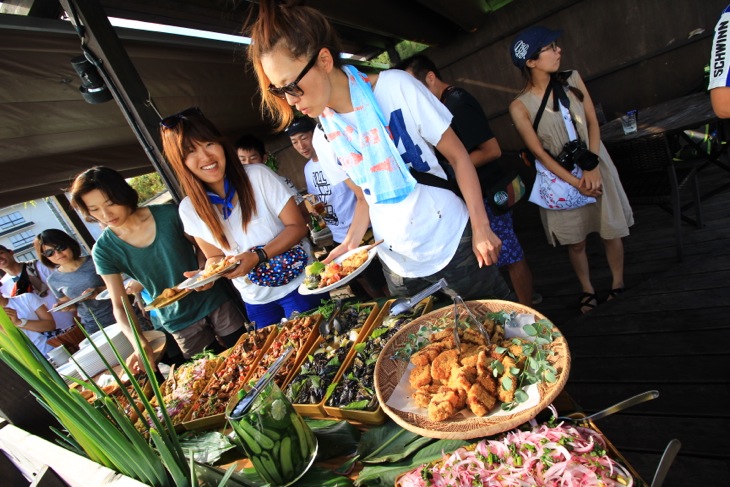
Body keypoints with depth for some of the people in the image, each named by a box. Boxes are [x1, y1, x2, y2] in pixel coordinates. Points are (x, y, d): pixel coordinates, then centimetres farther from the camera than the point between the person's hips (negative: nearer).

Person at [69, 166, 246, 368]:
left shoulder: (168, 215, -13)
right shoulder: (104, 250, -9)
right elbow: (120, 305, -9)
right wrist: (140, 343, -24)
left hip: (215, 301, 0)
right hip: (180, 322, 0)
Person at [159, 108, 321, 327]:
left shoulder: (258, 175, -16)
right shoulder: (189, 209, -5)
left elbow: (297, 226, -13)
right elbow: (215, 256, 6)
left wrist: (258, 256, -25)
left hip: (298, 286, -3)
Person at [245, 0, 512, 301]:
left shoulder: (394, 87, -13)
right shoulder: (323, 140, -1)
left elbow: (457, 156, -7)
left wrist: (480, 227, -11)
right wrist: (351, 243, -6)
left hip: (455, 245, -3)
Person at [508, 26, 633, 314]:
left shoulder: (572, 80, -3)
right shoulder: (520, 107, -15)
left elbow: (593, 122, -3)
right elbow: (539, 153, -14)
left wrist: (591, 167, -16)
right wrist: (576, 183, -17)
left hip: (595, 167, 3)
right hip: (561, 177, -3)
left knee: (611, 230, 11)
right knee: (575, 242, 9)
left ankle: (618, 284, 33)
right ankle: (587, 290, 31)